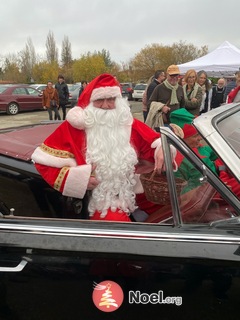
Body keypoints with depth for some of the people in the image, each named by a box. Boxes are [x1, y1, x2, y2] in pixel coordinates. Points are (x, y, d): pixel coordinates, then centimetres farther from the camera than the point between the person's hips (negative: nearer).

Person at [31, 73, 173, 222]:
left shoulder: (129, 124, 6)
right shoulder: (75, 126, -5)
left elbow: (153, 140, 13)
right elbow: (43, 160, -5)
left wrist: (162, 149, -13)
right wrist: (76, 177, -15)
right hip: (102, 202, -5)